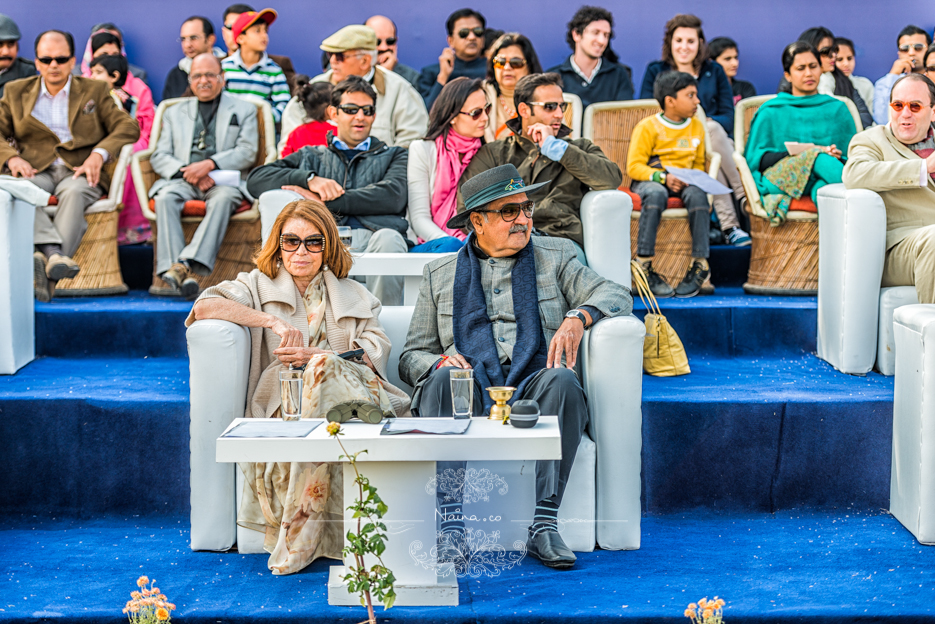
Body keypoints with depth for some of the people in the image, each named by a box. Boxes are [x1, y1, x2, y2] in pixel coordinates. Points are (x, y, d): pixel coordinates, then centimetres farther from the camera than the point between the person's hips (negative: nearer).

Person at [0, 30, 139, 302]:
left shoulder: (96, 90, 18)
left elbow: (128, 127, 7)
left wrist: (99, 154, -11)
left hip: (79, 171, -1)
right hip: (36, 170, 1)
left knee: (74, 193, -37)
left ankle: (46, 268, -52)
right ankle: (54, 252, -52)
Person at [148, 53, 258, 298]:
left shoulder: (244, 110, 19)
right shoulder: (175, 112, 25)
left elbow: (247, 153, 4)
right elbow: (159, 157, 14)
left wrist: (210, 164, -13)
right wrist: (187, 171, -8)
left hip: (224, 180, -2)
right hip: (182, 180, 2)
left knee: (223, 198, -37)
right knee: (165, 198, -32)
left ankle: (188, 262, -51)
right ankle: (173, 269, -46)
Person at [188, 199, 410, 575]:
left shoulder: (355, 296, 26)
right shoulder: (259, 286, 21)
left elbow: (375, 352, 8)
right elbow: (204, 306, 1)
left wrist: (316, 356, -9)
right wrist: (272, 321, -9)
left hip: (351, 393, 1)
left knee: (323, 368, -34)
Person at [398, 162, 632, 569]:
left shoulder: (554, 257, 20)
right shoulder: (440, 275, 19)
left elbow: (616, 295, 9)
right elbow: (412, 355, 16)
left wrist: (578, 317, -12)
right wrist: (440, 362, -8)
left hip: (533, 397, 0)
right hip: (470, 401, 0)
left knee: (562, 379, -33)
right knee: (443, 379, -32)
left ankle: (543, 524, -34)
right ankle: (452, 524, -38)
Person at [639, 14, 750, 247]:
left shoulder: (714, 71, 19)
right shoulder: (655, 72, 16)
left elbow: (728, 117, 10)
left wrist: (706, 123, -12)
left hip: (716, 143, 2)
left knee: (711, 129, -35)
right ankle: (730, 226, -44)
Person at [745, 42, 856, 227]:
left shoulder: (838, 109, 26)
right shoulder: (771, 112, 21)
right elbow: (755, 157, 8)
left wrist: (836, 155, -9)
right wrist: (797, 154, -8)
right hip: (781, 176, -1)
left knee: (824, 188, -38)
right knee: (818, 158, -35)